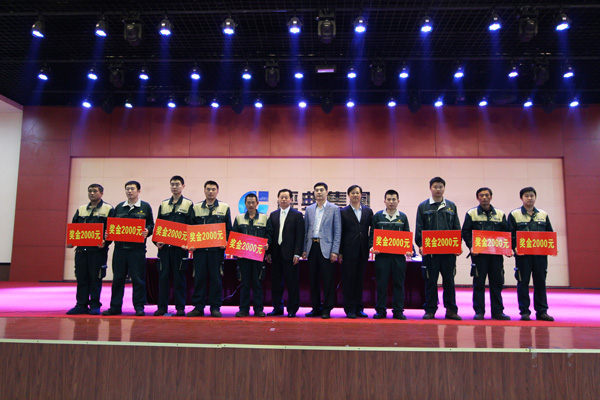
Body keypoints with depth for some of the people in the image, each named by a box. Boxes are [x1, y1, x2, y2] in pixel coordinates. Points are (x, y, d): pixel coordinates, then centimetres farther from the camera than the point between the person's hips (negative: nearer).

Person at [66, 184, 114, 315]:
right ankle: (81, 305, 15)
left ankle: (95, 306, 9)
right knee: (81, 278, 7)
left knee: (96, 278, 0)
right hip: (81, 249, 5)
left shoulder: (108, 209, 3)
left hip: (98, 250, -4)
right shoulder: (81, 209, 17)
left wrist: (105, 241, -19)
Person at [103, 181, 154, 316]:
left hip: (137, 248, -3)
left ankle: (139, 307, 8)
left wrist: (147, 232, -16)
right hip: (120, 247, 4)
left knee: (138, 278, -1)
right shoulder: (119, 207, 15)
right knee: (118, 278, 7)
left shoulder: (145, 207, 5)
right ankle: (115, 307, 17)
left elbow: (151, 225, 4)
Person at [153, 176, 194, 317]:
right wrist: (156, 240, 0)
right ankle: (162, 307, 12)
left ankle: (180, 307, 9)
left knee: (179, 277, 1)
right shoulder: (163, 204, 15)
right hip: (164, 246, 3)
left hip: (180, 247, -3)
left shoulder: (188, 204, 4)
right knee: (163, 276, 4)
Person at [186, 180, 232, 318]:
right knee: (199, 277, 2)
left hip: (217, 249, -1)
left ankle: (215, 307, 9)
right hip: (199, 249, 1)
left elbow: (229, 229, 8)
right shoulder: (196, 207, 12)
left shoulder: (224, 207, 9)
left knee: (216, 278, 0)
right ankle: (198, 307, 11)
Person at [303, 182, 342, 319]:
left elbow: (337, 231, -2)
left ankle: (327, 309, 7)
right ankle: (316, 308, 19)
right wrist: (304, 249, 7)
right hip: (312, 247, 4)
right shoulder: (309, 209, 13)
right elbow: (305, 230, 14)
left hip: (326, 248, -4)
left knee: (328, 280, -2)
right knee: (313, 280, 8)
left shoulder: (334, 209, 2)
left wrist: (335, 251, -9)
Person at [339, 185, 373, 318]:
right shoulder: (343, 212, 3)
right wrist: (339, 252, -3)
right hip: (349, 251, -3)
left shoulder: (368, 211, 11)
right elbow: (339, 233, 1)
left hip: (363, 252, 3)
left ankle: (358, 308, 18)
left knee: (360, 279, 9)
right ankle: (349, 310, 9)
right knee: (349, 280, 1)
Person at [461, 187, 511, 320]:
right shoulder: (471, 214, 5)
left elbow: (506, 233, 13)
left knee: (497, 282, 4)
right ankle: (479, 311, 6)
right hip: (479, 253, -2)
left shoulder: (500, 214, 13)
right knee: (479, 282, -1)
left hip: (496, 253, 3)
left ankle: (497, 311, 14)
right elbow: (465, 232, 1)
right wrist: (471, 246, -12)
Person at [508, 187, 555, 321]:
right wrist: (514, 247, -15)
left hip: (540, 254, 3)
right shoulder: (514, 214, 3)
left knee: (540, 282, 6)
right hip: (522, 254, -3)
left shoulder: (543, 215, 14)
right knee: (523, 282, 0)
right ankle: (524, 312, 6)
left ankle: (542, 311, 14)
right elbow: (510, 234, -1)